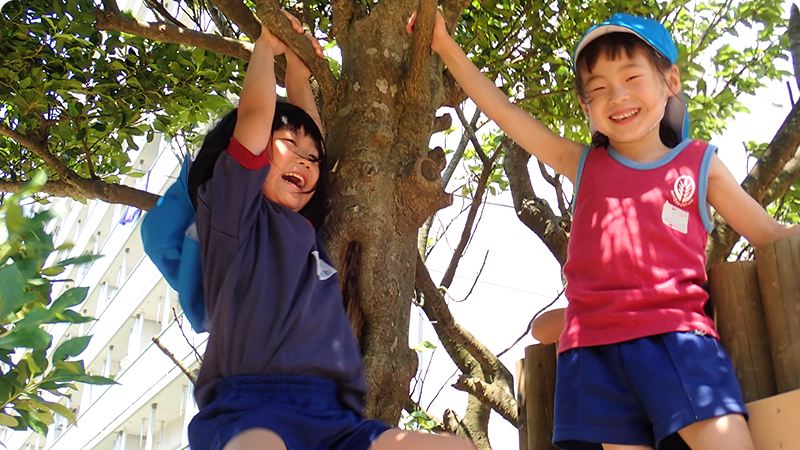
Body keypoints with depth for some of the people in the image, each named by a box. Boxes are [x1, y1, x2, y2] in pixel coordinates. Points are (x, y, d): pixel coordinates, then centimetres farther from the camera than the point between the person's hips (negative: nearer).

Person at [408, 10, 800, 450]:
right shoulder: (584, 165, 17)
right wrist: (446, 47, 12)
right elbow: (502, 111, 16)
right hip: (593, 346, 2)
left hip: (676, 337, -1)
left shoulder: (700, 164, 14)